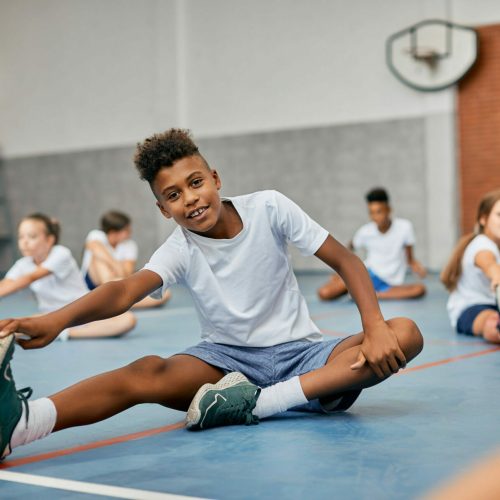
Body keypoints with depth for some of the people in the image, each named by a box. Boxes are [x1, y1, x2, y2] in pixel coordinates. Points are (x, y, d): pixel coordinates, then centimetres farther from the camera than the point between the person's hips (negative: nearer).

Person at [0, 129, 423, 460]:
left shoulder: (269, 208, -7)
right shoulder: (180, 250, -9)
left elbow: (347, 262, -4)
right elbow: (126, 291, -29)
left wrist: (376, 328, -22)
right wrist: (57, 319, -50)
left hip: (301, 356, 2)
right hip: (227, 359, -1)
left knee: (406, 334, -25)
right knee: (148, 373, -33)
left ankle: (257, 403, -35)